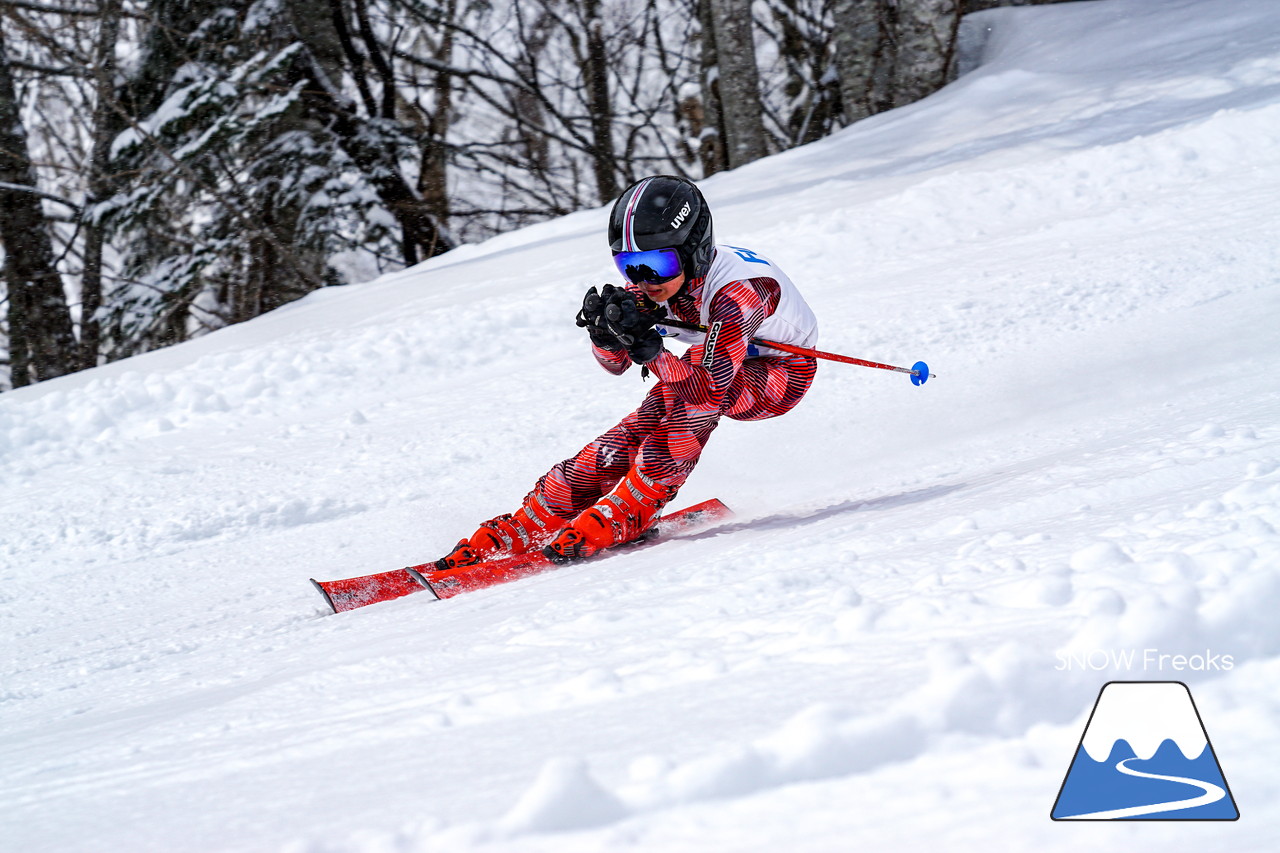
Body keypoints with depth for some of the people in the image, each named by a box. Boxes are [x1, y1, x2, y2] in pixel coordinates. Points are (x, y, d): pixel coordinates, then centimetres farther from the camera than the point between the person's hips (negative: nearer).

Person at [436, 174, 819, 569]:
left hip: (782, 373, -6)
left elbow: (710, 393, -42)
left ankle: (615, 520, -25)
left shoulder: (737, 290, -38)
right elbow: (615, 363, -9)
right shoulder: (655, 283, -18)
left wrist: (647, 347, -52)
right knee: (621, 444, -12)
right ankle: (514, 534, -5)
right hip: (724, 363, 6)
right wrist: (606, 332, -31)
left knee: (690, 398, -34)